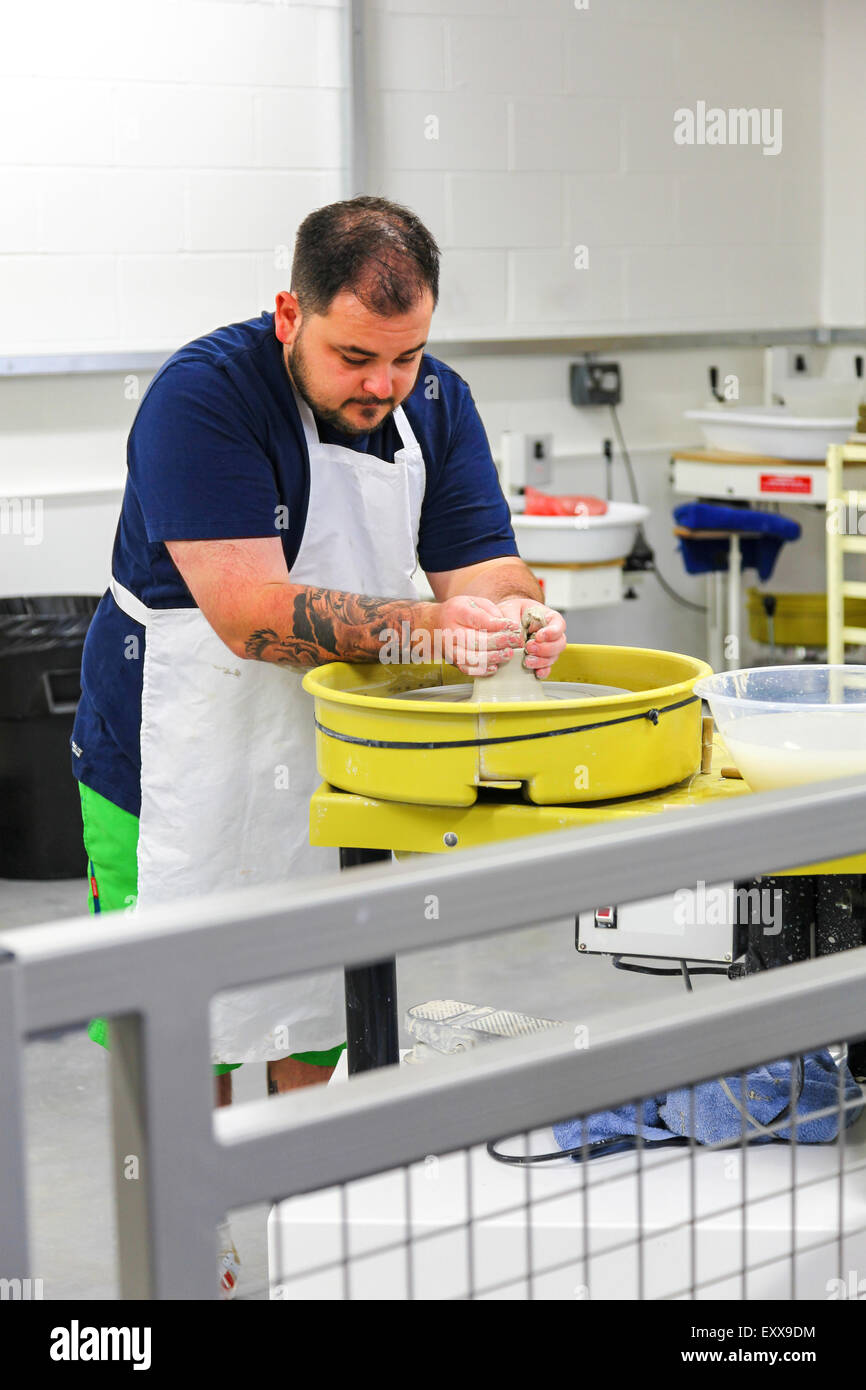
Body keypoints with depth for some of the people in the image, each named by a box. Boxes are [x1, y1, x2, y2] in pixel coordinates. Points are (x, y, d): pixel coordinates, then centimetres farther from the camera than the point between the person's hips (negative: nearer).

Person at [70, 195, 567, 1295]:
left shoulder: (433, 400, -1)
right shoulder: (203, 397, -21)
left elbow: (481, 568, -5)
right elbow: (251, 612, -29)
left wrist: (517, 615, -29)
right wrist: (424, 623, -40)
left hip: (339, 757, 6)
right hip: (179, 765, -5)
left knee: (321, 1018, 11)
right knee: (185, 1025, 2)